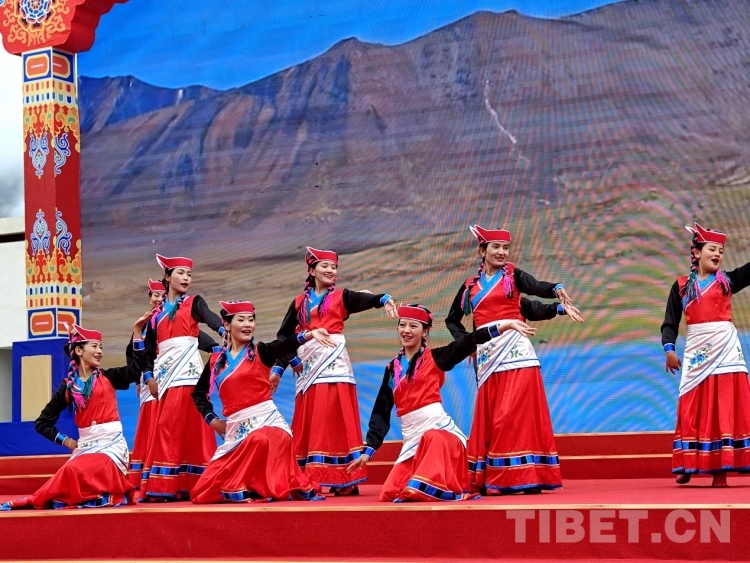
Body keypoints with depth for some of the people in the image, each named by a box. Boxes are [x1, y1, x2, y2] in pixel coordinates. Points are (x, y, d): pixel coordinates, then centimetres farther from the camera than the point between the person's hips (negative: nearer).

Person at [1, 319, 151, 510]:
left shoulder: (108, 377, 8)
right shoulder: (68, 386, 8)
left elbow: (136, 368, -10)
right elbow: (42, 423, 13)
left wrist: (137, 329, -13)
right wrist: (66, 441, 2)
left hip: (112, 442, -3)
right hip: (85, 444, 3)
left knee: (75, 470, -27)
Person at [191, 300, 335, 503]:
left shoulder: (261, 352, 1)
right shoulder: (216, 360, 11)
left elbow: (286, 345, -21)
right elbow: (199, 393, 25)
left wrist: (310, 334, -40)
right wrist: (212, 420, 11)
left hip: (266, 421, -4)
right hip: (235, 428, 4)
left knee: (260, 440, -42)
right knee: (205, 491, -1)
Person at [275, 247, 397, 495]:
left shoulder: (341, 297, 8)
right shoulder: (299, 302, 15)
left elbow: (366, 299, -12)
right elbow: (284, 336, 15)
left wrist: (384, 299, -33)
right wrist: (279, 367, 6)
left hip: (335, 365, -3)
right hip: (307, 367, 3)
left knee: (337, 422, -6)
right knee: (309, 426, 3)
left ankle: (344, 481, -7)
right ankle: (307, 480, 4)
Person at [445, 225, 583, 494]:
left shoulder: (513, 275, 5)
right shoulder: (470, 285, 14)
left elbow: (536, 287, -17)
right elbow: (452, 319, 26)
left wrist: (558, 290, -39)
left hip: (514, 351, -4)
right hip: (486, 354, 4)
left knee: (515, 414, -8)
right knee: (490, 417, 4)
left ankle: (524, 476, -8)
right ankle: (488, 477, 7)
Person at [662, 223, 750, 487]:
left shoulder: (726, 280, 7)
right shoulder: (681, 286, 7)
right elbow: (670, 322, 4)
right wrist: (669, 349, -11)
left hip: (725, 351, -1)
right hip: (696, 354, 1)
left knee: (725, 411, -4)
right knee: (692, 413, 2)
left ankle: (721, 469, -3)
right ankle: (687, 467, 7)